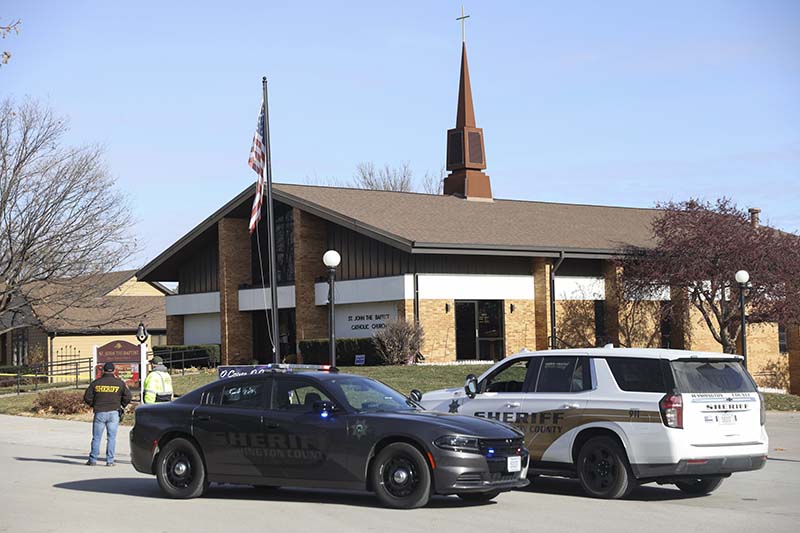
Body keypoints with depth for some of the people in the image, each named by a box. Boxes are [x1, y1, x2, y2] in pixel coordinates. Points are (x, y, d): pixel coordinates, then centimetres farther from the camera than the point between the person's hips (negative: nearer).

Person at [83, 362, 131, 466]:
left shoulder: (96, 383, 1)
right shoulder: (119, 383, 0)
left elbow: (87, 397, 4)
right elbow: (127, 397, 1)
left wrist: (93, 405, 21)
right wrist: (122, 406, 19)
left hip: (100, 413, 0)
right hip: (114, 413, 0)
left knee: (96, 437, 8)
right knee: (111, 437, 3)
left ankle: (93, 459, 9)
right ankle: (110, 460, 1)